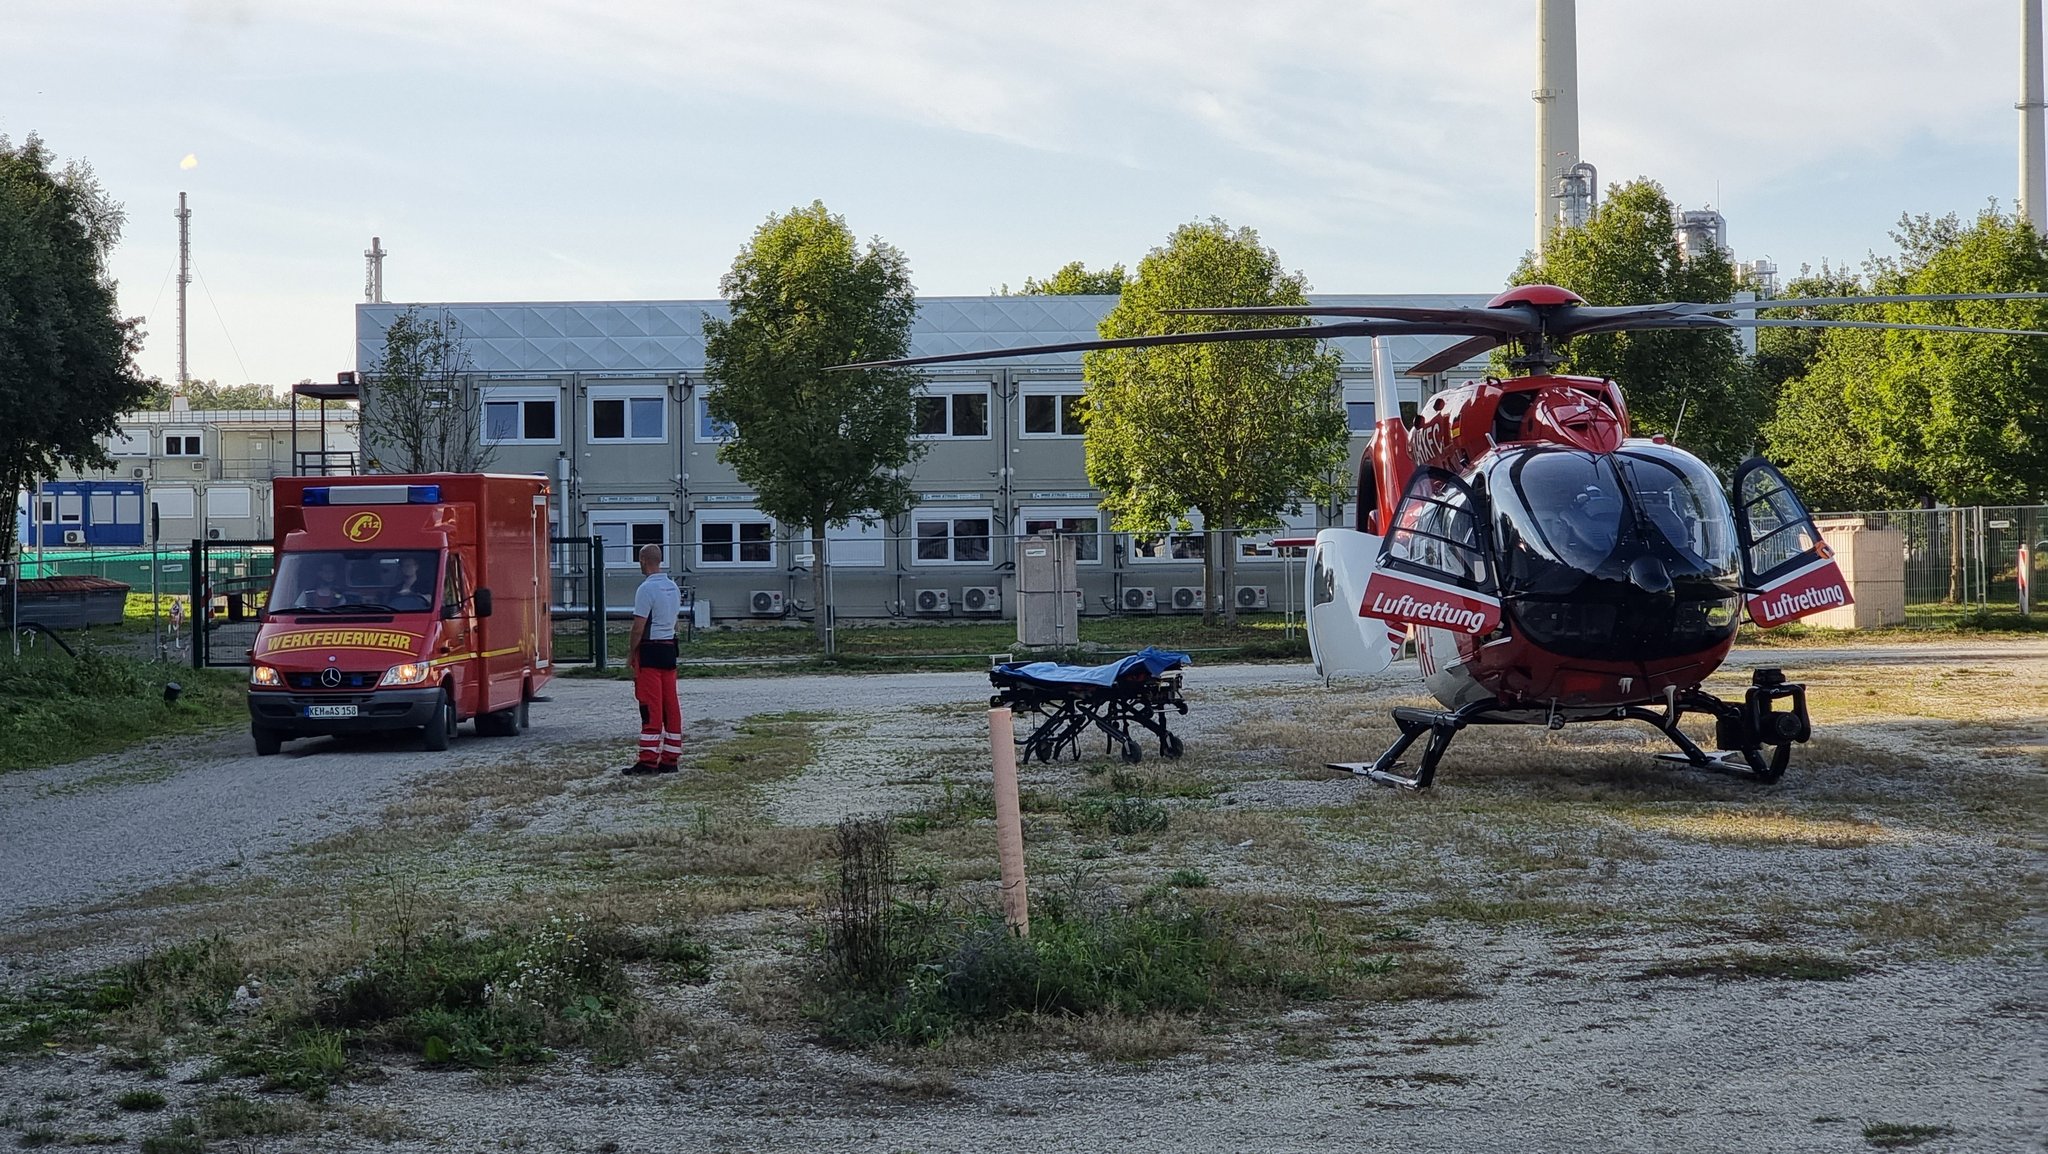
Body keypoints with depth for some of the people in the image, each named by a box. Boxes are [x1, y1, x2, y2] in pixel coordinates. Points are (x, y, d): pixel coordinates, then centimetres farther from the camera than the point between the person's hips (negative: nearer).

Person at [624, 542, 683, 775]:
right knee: (671, 704, 8)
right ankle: (670, 758, 11)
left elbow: (639, 626, -16)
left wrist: (630, 653, -7)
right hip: (669, 648, 8)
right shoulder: (673, 587, 11)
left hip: (650, 650, -8)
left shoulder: (646, 589, -15)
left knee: (650, 705, -6)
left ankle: (649, 759, -6)